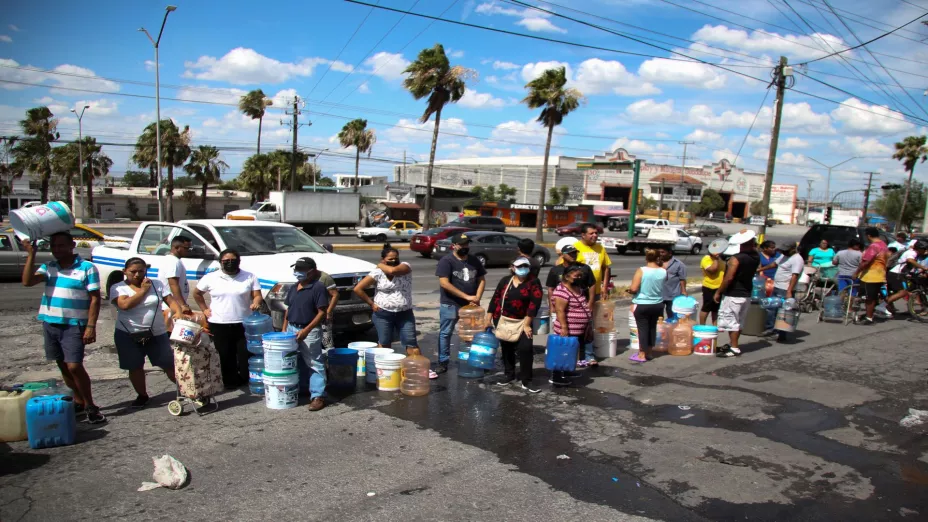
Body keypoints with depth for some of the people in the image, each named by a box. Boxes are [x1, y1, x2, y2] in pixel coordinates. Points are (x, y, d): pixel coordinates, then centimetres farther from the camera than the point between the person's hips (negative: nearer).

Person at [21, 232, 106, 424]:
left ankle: (90, 406, 0)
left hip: (74, 325, -6)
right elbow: (27, 281, -7)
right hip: (50, 324, 6)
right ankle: (78, 402, 25)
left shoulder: (87, 268, -6)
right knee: (63, 366, 12)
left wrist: (91, 326, -15)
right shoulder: (48, 267, 8)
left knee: (74, 366, -11)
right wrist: (31, 254, -12)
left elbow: (94, 299, -8)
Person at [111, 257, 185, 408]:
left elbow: (171, 301, -1)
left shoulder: (157, 284, 4)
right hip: (127, 335, 0)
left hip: (157, 334, 1)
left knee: (169, 364, 2)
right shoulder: (118, 288, -2)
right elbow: (125, 305, -20)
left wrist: (178, 313, -22)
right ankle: (142, 395, 25)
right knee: (135, 367, 8)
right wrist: (143, 290, -13)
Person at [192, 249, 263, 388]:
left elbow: (257, 295, 1)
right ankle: (230, 382, 15)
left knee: (246, 355, -2)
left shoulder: (249, 277, 4)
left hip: (243, 324, 0)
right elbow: (196, 293, 17)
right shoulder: (211, 278, 5)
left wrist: (255, 303, -20)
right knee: (225, 356, 4)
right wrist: (204, 309, 7)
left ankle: (246, 380, 10)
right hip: (218, 325, 0)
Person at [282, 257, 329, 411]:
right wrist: (284, 328, 11)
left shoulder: (318, 287, -12)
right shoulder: (293, 288, 12)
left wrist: (306, 330, -21)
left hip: (310, 331, -8)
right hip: (291, 329, 8)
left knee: (314, 364, -5)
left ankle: (318, 396, -2)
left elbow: (322, 313, -16)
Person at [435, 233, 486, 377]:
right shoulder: (446, 261, -11)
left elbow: (481, 280, 10)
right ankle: (443, 363, 10)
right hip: (450, 305, -5)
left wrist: (477, 298, -7)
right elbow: (444, 283, -19)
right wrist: (466, 296, -20)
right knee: (445, 333, 2)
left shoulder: (474, 261, 7)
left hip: (470, 305, 5)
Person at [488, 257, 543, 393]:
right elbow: (495, 299, 6)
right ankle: (509, 374, 33)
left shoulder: (534, 282, -7)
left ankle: (526, 381, -4)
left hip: (522, 322, -3)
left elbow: (534, 304, -12)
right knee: (506, 348, 14)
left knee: (525, 348, -13)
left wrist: (526, 324, -17)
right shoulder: (505, 281, 3)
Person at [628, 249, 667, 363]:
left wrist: (628, 290, 3)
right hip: (658, 305, 4)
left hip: (642, 305, -4)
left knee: (643, 328, 3)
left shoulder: (641, 271, -16)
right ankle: (648, 353, 25)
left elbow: (633, 289, -20)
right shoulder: (663, 271, -5)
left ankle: (642, 355, 7)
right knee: (652, 327, 15)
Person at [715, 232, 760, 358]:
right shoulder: (756, 258, 1)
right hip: (746, 294, 8)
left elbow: (729, 278, -22)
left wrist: (718, 292, -14)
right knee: (738, 322, 17)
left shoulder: (736, 259, -20)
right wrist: (754, 247, 19)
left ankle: (734, 348, -2)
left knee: (731, 322, -2)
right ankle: (732, 344, 27)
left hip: (733, 295, -8)